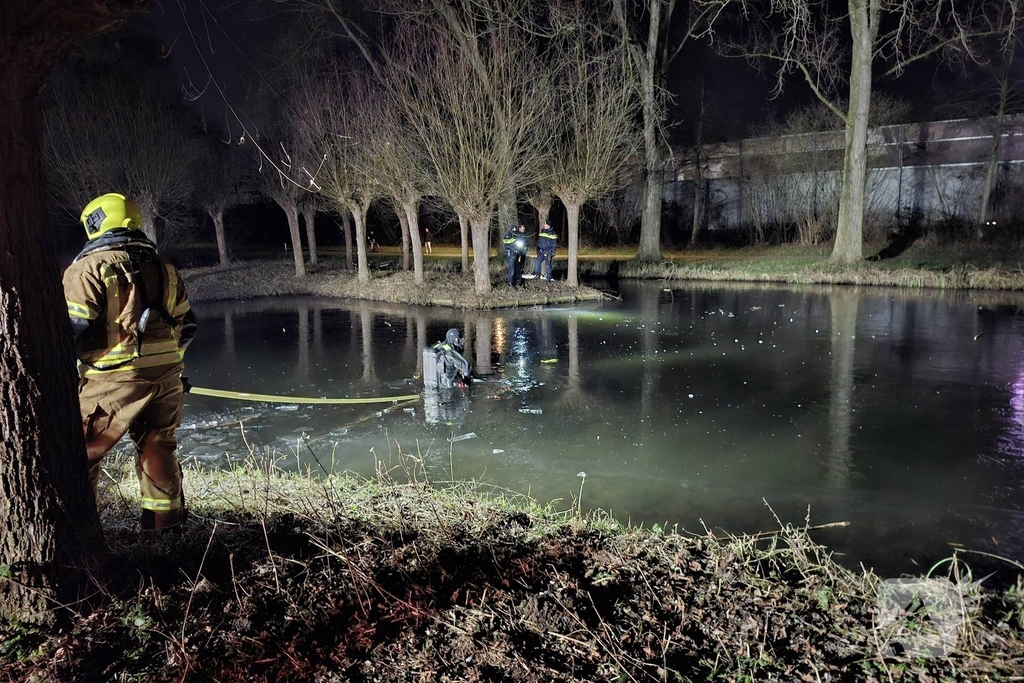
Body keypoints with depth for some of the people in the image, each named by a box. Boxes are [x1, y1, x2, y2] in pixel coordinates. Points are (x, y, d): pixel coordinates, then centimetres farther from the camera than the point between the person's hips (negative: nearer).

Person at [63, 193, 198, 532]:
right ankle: (167, 524, 25)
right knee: (159, 448, 17)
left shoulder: (88, 269, -6)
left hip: (115, 380, -5)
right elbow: (186, 327, 16)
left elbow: (74, 331, -10)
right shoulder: (164, 269, 12)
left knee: (81, 453, 8)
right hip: (167, 380, 6)